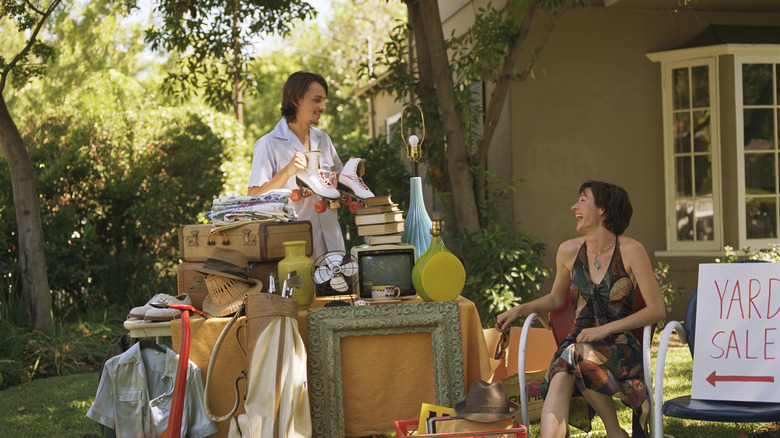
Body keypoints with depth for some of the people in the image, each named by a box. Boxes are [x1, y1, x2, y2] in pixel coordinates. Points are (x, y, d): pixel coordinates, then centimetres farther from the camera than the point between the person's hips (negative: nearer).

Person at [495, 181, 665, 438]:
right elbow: (556, 299, 26)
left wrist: (605, 329, -13)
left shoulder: (630, 251, -5)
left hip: (619, 349, -3)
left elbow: (657, 310, -7)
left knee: (582, 355, -37)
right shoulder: (569, 251, 8)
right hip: (578, 343, 3)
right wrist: (519, 310, 10)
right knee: (559, 381, -32)